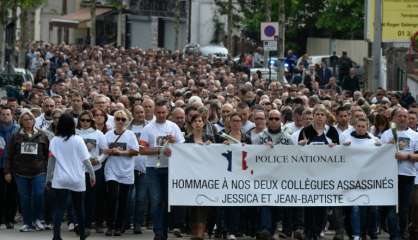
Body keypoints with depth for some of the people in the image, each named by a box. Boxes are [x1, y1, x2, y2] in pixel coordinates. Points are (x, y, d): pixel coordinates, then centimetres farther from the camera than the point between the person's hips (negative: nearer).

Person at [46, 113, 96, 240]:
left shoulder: (54, 141, -3)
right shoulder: (78, 140, -6)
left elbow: (51, 161, -1)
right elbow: (86, 160, -6)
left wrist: (49, 178, 8)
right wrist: (92, 175, 5)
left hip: (60, 180, 0)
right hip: (77, 180, 0)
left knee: (59, 208, -2)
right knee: (79, 207, 15)